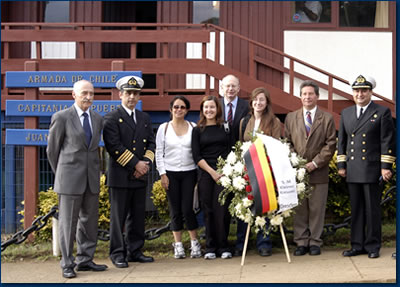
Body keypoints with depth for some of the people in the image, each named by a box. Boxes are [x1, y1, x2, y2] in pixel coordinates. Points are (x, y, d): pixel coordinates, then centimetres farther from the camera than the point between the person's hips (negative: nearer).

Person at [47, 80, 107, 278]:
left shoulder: (98, 119, 9)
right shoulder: (61, 117, -6)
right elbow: (52, 150, 1)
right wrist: (61, 175, 8)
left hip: (91, 179, 5)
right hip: (70, 180, -5)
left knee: (89, 221, 9)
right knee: (68, 222, 0)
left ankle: (85, 260, 20)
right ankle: (67, 264, 7)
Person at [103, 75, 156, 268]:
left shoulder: (145, 118, 16)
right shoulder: (112, 118, -4)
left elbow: (151, 143, 13)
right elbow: (114, 146, -13)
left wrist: (146, 163, -6)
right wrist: (135, 164, -14)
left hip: (140, 176, 6)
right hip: (120, 176, -6)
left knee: (138, 216, 9)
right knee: (118, 216, -1)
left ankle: (134, 252, 18)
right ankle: (117, 254, 6)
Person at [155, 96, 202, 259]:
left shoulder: (193, 128, 6)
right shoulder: (164, 128, 4)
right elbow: (159, 153, 3)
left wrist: (200, 172, 1)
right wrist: (162, 174, -3)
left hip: (189, 172, 0)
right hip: (171, 173, 0)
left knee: (187, 209, -7)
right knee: (175, 210, 3)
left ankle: (195, 243, 8)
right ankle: (178, 245, 13)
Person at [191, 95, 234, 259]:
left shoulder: (225, 128, 11)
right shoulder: (198, 130, 9)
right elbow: (197, 156, 2)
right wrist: (212, 172, -7)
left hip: (224, 174, 0)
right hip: (206, 175, 0)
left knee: (222, 210, -7)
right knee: (208, 211, 0)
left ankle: (223, 248, 0)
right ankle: (210, 248, 7)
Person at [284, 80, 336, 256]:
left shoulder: (327, 119, 5)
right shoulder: (290, 118, 12)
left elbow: (330, 144, -1)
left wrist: (315, 163, -11)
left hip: (318, 172, -1)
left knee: (317, 209, 2)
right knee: (299, 210, 3)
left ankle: (315, 242, 11)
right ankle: (301, 242, 10)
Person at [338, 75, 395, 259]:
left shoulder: (382, 112, 0)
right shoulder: (346, 113, 14)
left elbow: (388, 141, -4)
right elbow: (341, 141, 16)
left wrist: (386, 167, -9)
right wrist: (341, 165, 11)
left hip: (372, 169, -4)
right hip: (353, 171, 4)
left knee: (372, 209, 1)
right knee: (356, 209, 8)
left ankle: (373, 246, 9)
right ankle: (357, 245, 16)